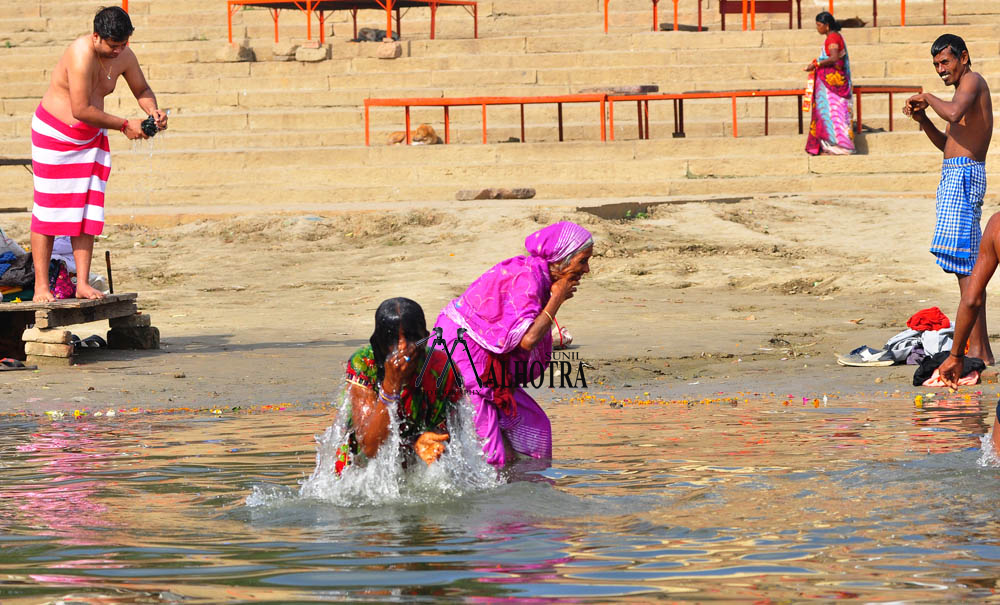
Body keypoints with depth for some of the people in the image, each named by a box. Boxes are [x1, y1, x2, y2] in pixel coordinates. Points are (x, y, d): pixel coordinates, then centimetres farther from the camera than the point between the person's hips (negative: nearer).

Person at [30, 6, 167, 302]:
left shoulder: (124, 56, -5)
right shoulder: (82, 55, -29)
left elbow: (141, 90, 12)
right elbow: (81, 110, -31)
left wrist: (153, 111, -11)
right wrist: (125, 126, -23)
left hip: (91, 138, 6)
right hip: (54, 133, -6)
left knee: (87, 209, -1)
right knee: (48, 209, -4)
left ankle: (82, 284, 0)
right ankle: (41, 286, -2)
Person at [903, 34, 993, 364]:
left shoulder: (972, 81, -7)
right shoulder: (964, 87, 23)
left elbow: (954, 114, -28)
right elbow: (946, 143, 27)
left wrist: (928, 97, -11)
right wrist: (922, 119, 12)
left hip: (964, 175, -11)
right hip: (954, 176, 11)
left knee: (965, 263, -14)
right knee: (968, 265, 10)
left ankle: (976, 350, -18)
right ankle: (982, 349, 12)